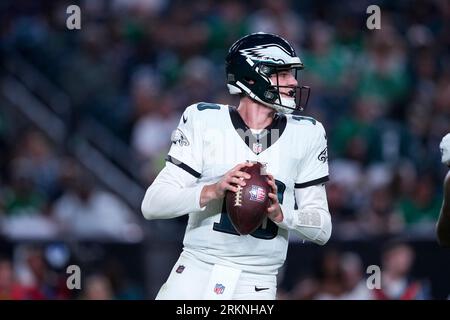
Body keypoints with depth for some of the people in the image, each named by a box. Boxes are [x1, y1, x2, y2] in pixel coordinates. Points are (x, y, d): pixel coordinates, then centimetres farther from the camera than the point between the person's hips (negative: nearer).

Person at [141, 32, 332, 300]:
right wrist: (213, 191, -23)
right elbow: (152, 204, -8)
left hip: (257, 286, 1)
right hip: (195, 275, -1)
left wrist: (280, 213, -16)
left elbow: (322, 230, 4)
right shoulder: (204, 121, -2)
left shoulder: (306, 135, 3)